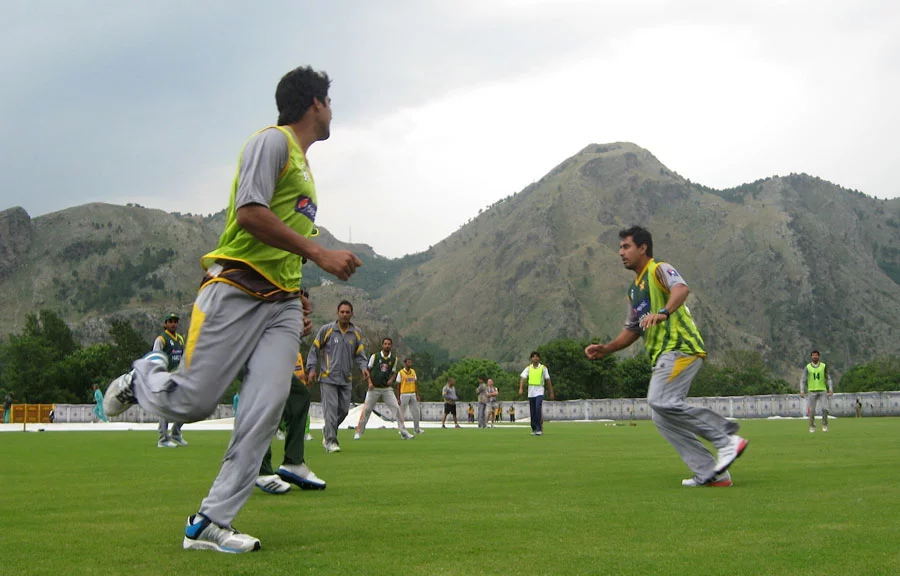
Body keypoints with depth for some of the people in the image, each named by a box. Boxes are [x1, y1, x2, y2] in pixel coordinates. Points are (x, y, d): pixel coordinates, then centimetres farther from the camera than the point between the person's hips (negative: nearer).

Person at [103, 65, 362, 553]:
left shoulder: (303, 164, 24)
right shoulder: (272, 141, -3)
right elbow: (249, 213, -17)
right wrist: (319, 253, -18)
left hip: (281, 302, 8)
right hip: (235, 291, -8)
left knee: (266, 408, -8)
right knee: (192, 404, -7)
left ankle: (209, 524, -3)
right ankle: (144, 378, 29)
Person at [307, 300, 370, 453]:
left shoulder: (356, 333, 9)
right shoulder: (327, 330, -1)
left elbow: (359, 354, 16)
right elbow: (314, 349, 5)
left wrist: (364, 367, -2)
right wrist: (312, 368, -2)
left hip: (346, 379, 4)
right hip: (328, 377, -4)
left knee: (344, 409, 6)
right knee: (331, 408, -12)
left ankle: (327, 431, 30)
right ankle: (331, 441, -9)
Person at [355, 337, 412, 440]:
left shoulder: (394, 359, 6)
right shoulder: (375, 356, -1)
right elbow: (368, 370, 6)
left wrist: (391, 380, -5)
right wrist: (370, 382, -7)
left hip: (387, 388, 2)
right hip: (374, 388, -2)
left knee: (396, 408, -7)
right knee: (367, 409, -1)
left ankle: (403, 432, -1)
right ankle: (359, 431, 10)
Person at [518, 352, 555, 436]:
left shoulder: (543, 368, 3)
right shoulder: (528, 368, 7)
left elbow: (548, 380, 6)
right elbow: (522, 378, -2)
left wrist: (551, 392, 6)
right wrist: (521, 388, -17)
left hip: (539, 391, -3)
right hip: (531, 392, 3)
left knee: (538, 409, -18)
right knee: (532, 412, 7)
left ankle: (539, 429, -16)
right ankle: (534, 429, 17)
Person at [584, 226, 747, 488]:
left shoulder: (659, 270, -2)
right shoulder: (634, 289, 25)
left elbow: (682, 288, -25)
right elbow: (632, 329, 30)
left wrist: (663, 313, -43)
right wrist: (605, 349, 17)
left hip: (680, 347, -9)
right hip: (662, 356, 9)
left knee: (660, 400, -25)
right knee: (662, 418, 1)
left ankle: (726, 438, -16)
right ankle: (711, 473, 3)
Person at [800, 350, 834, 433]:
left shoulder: (824, 366, 1)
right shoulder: (808, 367, -1)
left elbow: (828, 379, 3)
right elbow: (803, 380, -1)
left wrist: (831, 389, -9)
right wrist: (802, 391, -12)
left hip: (823, 391, 0)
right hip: (812, 392, 0)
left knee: (825, 408, -15)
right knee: (812, 411, -1)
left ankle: (824, 425, 4)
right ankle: (812, 427, 16)